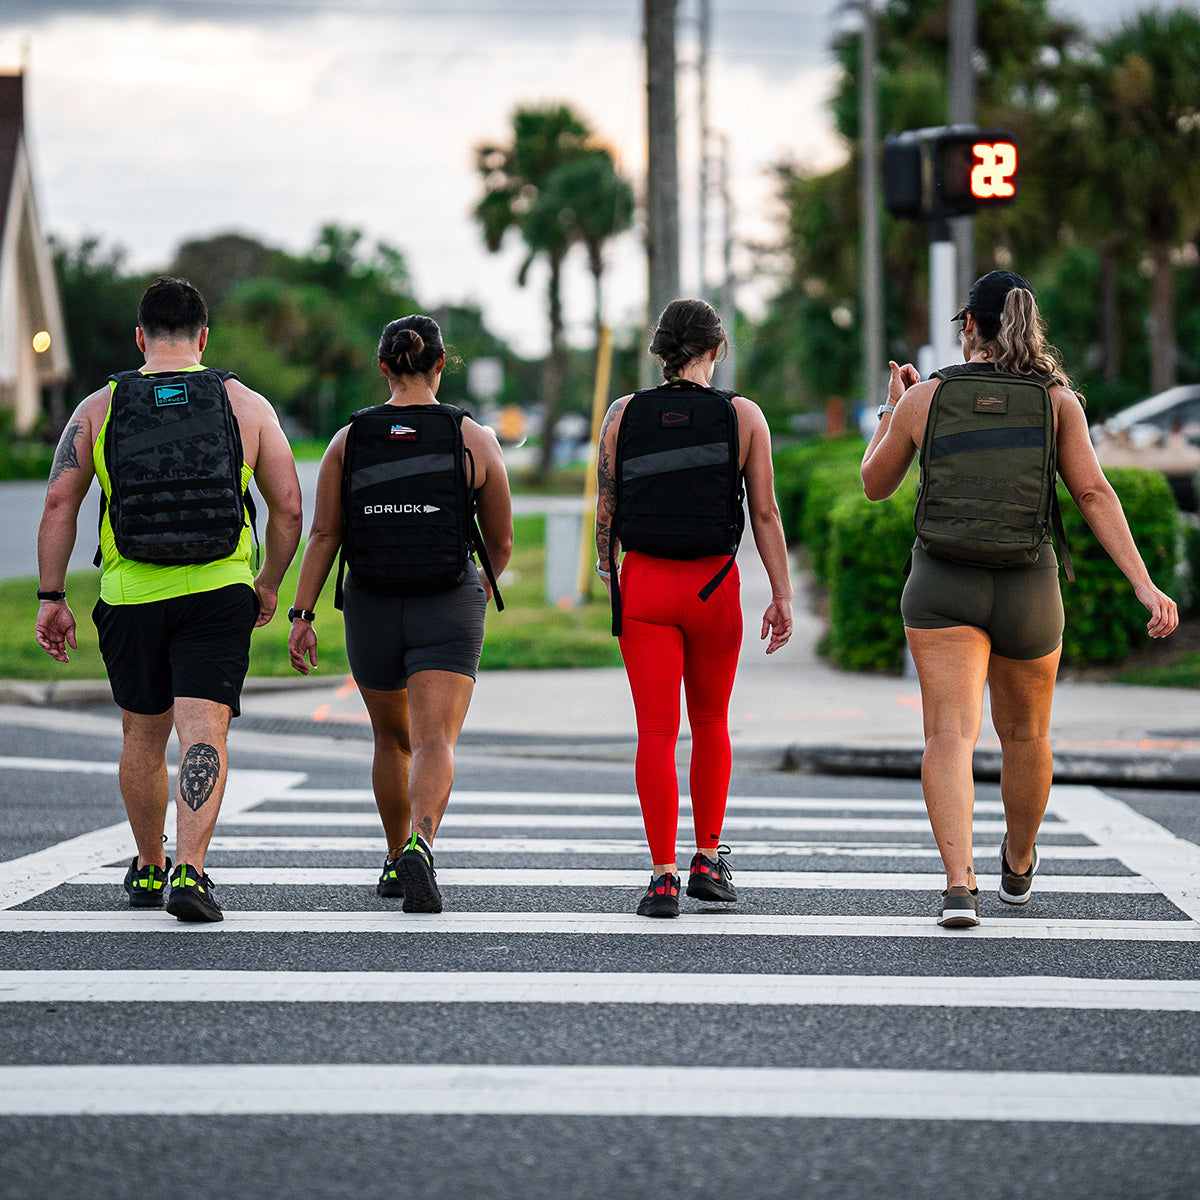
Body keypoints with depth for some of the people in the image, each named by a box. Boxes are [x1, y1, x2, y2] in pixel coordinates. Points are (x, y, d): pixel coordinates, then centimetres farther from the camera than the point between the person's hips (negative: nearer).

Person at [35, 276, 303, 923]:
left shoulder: (99, 408, 4)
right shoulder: (247, 405, 4)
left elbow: (59, 504, -2)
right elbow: (288, 507, 3)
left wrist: (51, 597, 3)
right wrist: (268, 585, 16)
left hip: (130, 597, 1)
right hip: (220, 593, -1)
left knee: (143, 735, 17)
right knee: (203, 733, -6)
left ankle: (148, 869, 31)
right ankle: (190, 871, -21)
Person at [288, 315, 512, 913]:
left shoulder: (350, 439, 0)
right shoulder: (476, 440, -2)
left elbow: (323, 535, -5)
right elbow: (501, 541, 4)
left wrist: (301, 615, -2)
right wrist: (485, 582, 25)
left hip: (372, 610, 3)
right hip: (448, 610, -2)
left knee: (392, 739, 23)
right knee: (435, 744, -12)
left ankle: (396, 860, 34)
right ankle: (419, 846, -38)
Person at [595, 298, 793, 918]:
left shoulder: (623, 413, -1)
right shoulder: (744, 415, -3)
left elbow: (605, 508, 2)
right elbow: (765, 513, -3)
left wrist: (608, 575, 15)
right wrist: (782, 595, 1)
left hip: (645, 582, 0)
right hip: (715, 585, 0)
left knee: (657, 732, 1)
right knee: (711, 722, 20)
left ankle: (663, 878, -6)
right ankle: (708, 861, 21)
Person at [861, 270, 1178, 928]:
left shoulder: (923, 399, -1)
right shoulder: (1057, 399, -1)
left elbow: (875, 483, 11)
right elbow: (1093, 492, -8)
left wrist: (890, 410, 26)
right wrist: (1144, 585, -10)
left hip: (943, 583, -2)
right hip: (1028, 588, 2)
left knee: (950, 734, -9)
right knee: (1025, 734, 22)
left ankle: (959, 882, -28)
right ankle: (1019, 866, 43)